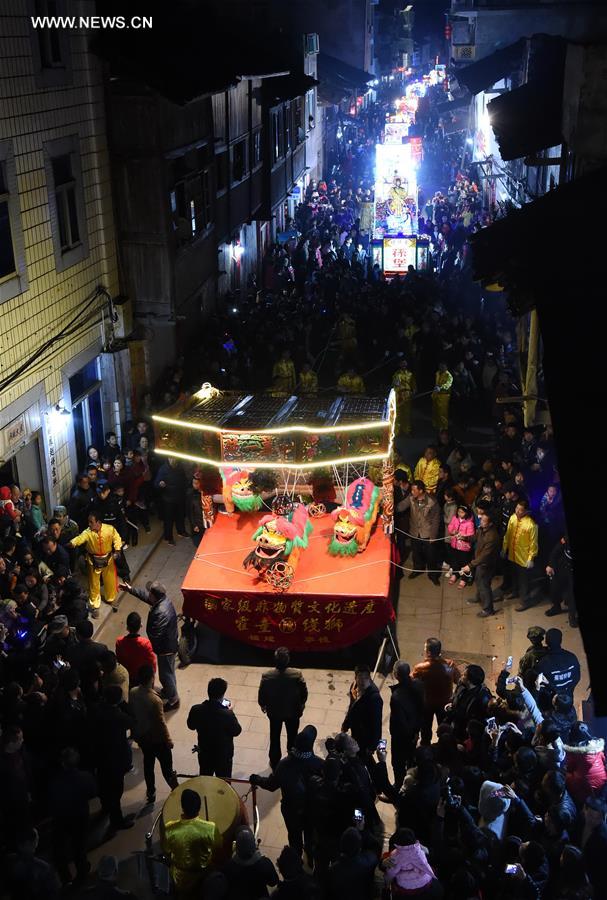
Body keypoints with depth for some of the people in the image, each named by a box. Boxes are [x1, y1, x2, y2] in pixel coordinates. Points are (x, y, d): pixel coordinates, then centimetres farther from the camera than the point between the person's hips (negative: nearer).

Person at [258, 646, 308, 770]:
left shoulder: (267, 676, -26)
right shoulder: (297, 674, -27)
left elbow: (261, 694, -12)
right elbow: (304, 692, -13)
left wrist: (263, 705, 10)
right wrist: (301, 704, 8)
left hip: (274, 712, 0)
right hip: (293, 712, 0)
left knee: (275, 737, 23)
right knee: (292, 737, 23)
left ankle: (275, 763, 39)